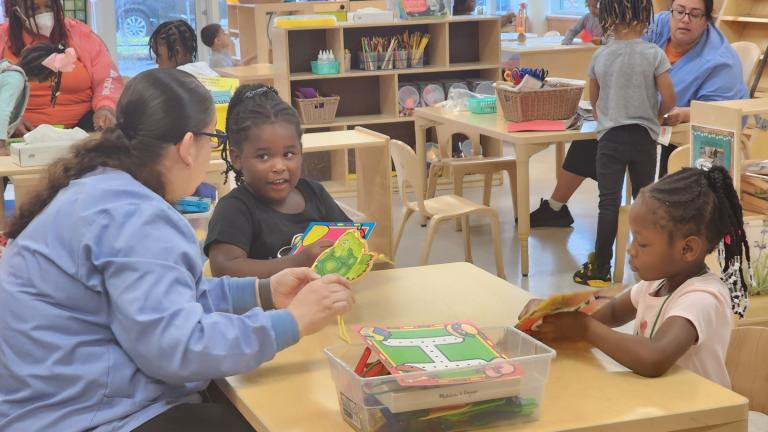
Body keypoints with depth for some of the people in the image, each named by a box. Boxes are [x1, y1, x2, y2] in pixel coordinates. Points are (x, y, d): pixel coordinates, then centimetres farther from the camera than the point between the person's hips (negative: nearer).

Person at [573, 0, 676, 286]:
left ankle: (600, 270, 1)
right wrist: (653, 117, 11)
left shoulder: (600, 56, -1)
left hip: (610, 137, 1)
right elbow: (669, 99, -9)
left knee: (609, 203, 1)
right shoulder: (653, 54, -9)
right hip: (643, 136, 0)